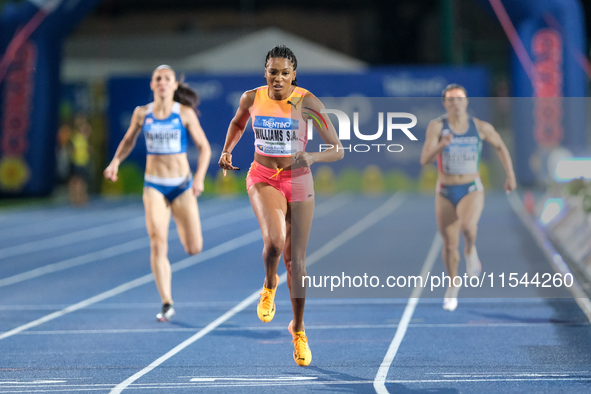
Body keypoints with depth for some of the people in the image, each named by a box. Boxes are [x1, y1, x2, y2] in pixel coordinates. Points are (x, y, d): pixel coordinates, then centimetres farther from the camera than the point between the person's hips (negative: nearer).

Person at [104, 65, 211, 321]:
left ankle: (181, 221, 35)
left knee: (194, 248, -2)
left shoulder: (185, 113, -3)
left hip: (182, 186, 0)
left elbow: (204, 147, 0)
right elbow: (128, 140, 19)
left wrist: (200, 177, -13)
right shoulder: (142, 114, 2)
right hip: (154, 186, 1)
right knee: (157, 243, -16)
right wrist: (116, 161, 2)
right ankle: (167, 304, -9)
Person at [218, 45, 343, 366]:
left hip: (298, 181, 0)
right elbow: (238, 123, 20)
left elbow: (337, 150, -15)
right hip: (263, 178, 0)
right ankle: (269, 285, 6)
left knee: (295, 260, 5)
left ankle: (298, 329, 25)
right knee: (274, 242, -28)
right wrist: (227, 149, 8)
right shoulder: (251, 99, -6)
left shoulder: (307, 102, -14)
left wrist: (312, 157, -33)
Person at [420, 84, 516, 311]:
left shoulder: (481, 127, -4)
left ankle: (470, 250, 3)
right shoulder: (437, 126, -8)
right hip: (445, 193, 1)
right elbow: (424, 160, -18)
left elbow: (500, 147, 15)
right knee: (449, 244, 8)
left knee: (467, 225, -32)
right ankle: (452, 287, 33)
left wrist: (510, 175, 9)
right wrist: (441, 145, -36)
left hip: (472, 191, -1)